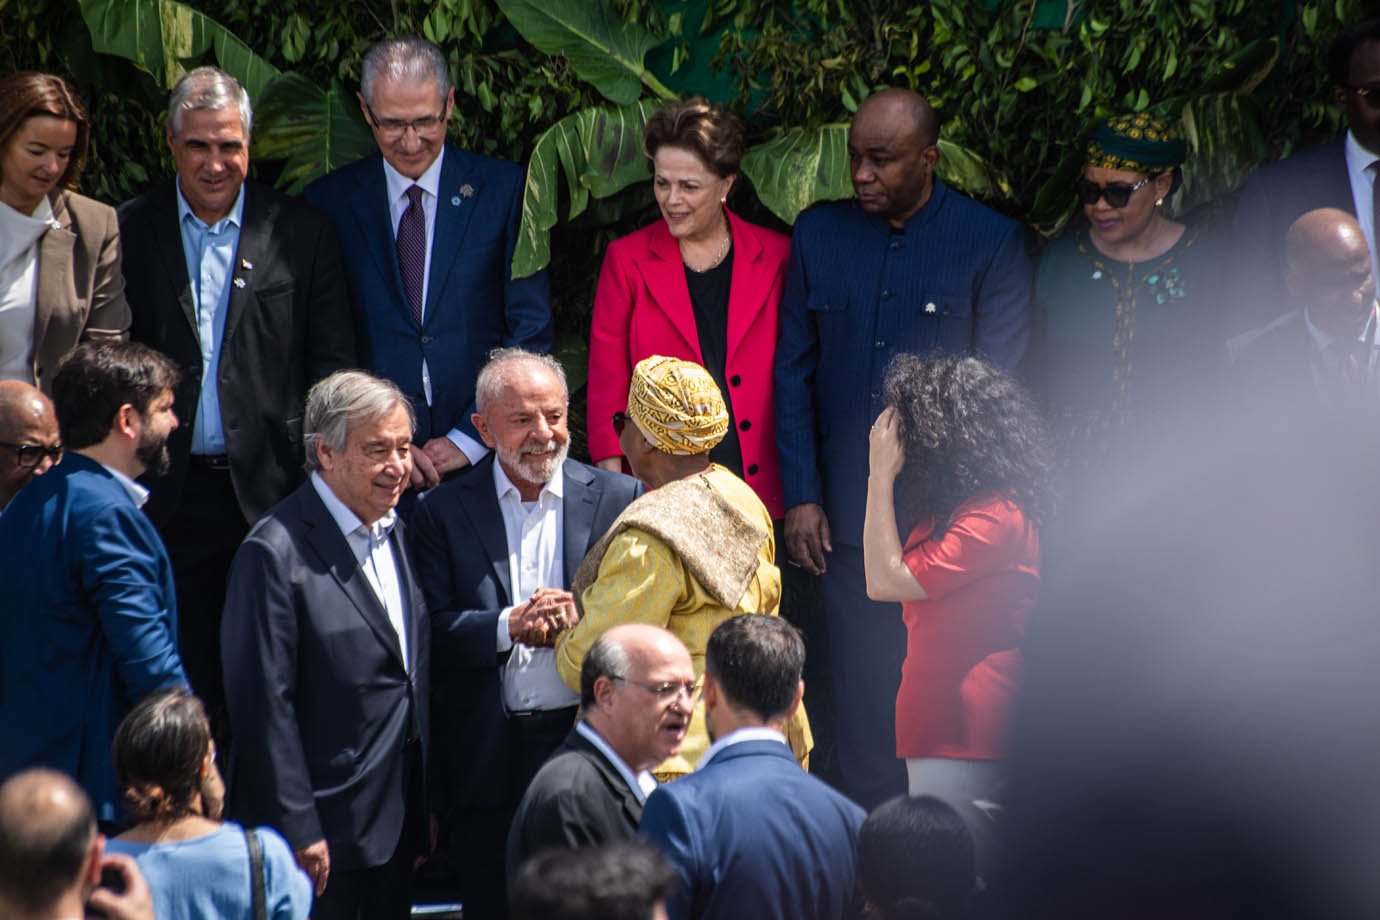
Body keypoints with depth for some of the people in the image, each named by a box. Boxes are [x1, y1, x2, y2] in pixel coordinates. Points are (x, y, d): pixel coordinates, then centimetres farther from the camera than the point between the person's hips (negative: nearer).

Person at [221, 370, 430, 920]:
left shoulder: (395, 533, 12)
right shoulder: (276, 554, -14)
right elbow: (264, 705, -16)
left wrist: (422, 813, 15)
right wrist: (298, 831, -17)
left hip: (396, 828, 8)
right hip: (323, 834, -7)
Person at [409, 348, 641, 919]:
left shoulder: (618, 499, 4)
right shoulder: (443, 513, 4)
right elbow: (431, 632, -3)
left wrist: (582, 621, -17)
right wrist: (507, 629, -19)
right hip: (488, 760, 1)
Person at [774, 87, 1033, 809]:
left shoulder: (991, 243, -1)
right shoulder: (818, 236, 8)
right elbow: (793, 373, 10)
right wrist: (801, 497, 3)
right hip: (847, 519, 3)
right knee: (863, 699, 5)